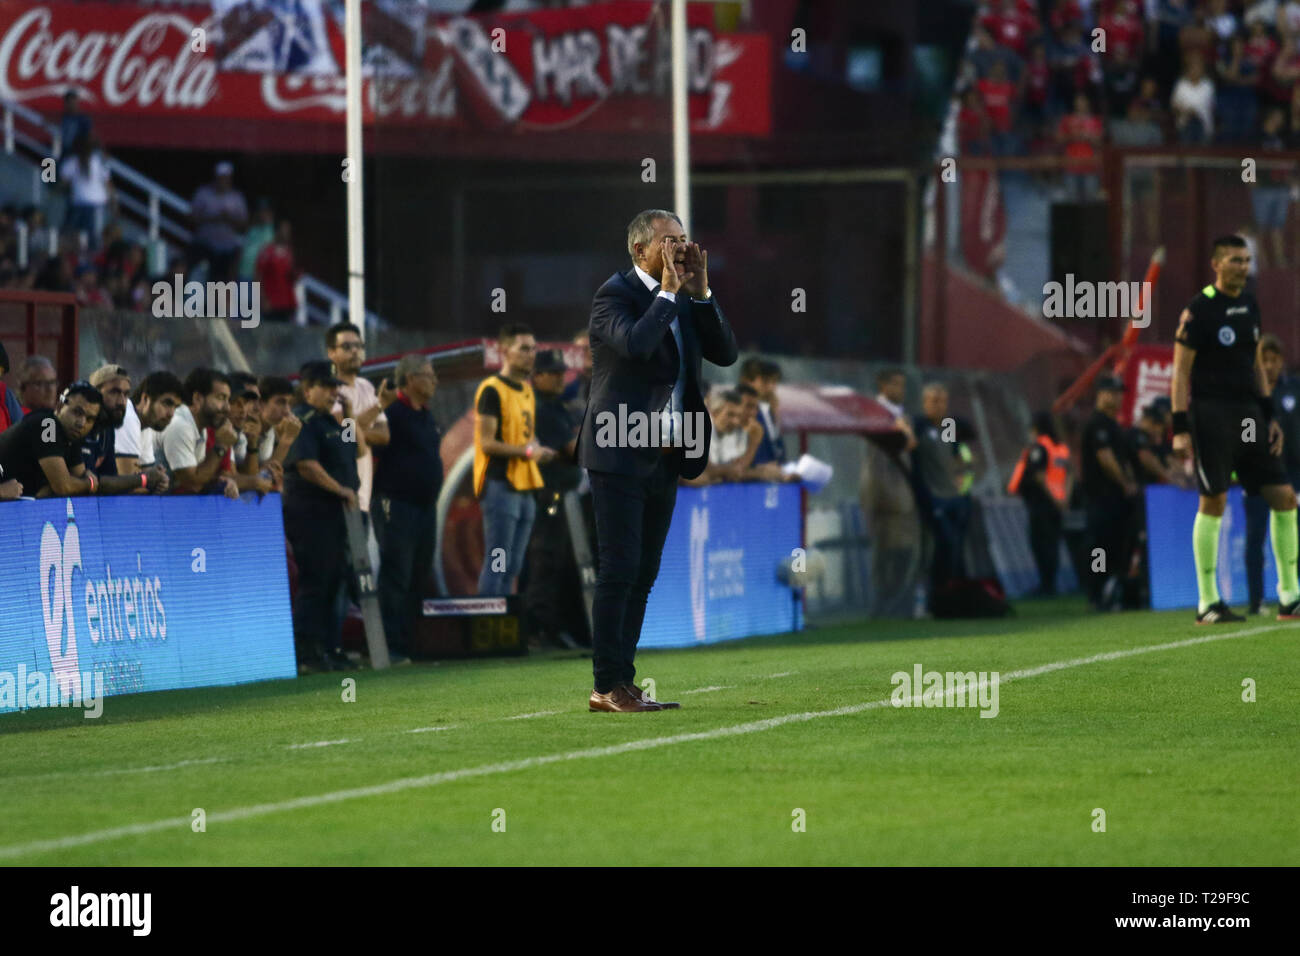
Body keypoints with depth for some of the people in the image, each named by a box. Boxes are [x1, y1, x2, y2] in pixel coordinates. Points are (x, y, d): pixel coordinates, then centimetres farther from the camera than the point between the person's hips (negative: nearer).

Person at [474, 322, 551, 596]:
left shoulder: (526, 390, 18)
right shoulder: (492, 390, -10)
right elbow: (487, 443, -16)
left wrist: (537, 451, 7)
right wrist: (527, 452, -16)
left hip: (523, 487, 9)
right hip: (500, 485, -9)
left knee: (513, 565, 11)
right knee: (497, 563, -9)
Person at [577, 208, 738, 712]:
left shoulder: (687, 302, 13)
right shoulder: (615, 294, -9)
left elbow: (725, 353, 4)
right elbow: (634, 344, -28)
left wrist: (700, 290, -3)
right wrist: (668, 292, -17)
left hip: (665, 458, 8)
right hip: (620, 455, -8)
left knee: (643, 574, 8)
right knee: (619, 570, -8)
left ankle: (621, 682, 12)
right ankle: (608, 686, -6)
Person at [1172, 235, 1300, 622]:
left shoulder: (1249, 305, 14)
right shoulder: (1198, 310, -7)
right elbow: (1181, 371, -8)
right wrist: (1180, 428, -14)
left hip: (1248, 414, 7)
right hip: (1211, 413, -7)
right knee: (1213, 502, -8)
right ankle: (1207, 603, -2)